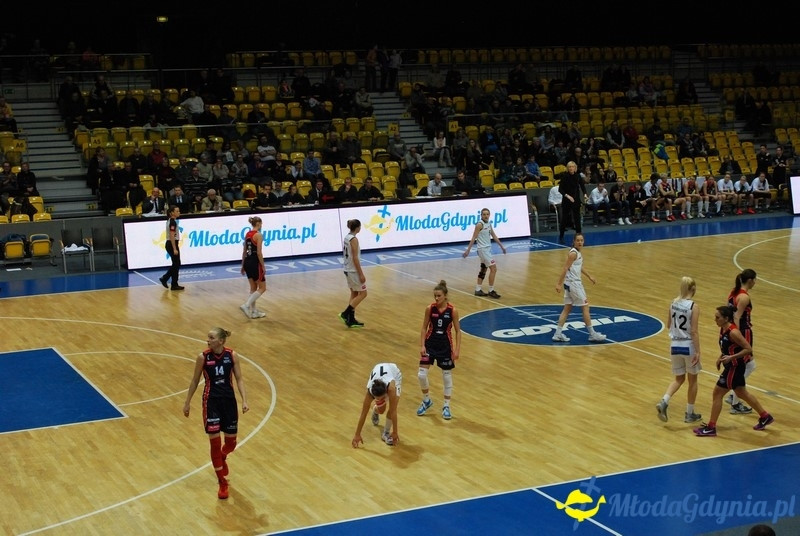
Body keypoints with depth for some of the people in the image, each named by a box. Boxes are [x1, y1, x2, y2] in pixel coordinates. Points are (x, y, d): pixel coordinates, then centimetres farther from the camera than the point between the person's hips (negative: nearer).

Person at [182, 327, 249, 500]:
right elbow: (195, 381, 1)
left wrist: (244, 400, -11)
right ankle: (222, 483, 10)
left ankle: (222, 458, 46)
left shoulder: (232, 355, -8)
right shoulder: (203, 357, -10)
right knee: (215, 441, -3)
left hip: (229, 400, 2)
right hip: (211, 401, -2)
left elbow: (239, 379, -2)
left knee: (231, 442, 8)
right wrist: (187, 402, 6)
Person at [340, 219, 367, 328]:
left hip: (348, 270, 9)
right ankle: (345, 313, -3)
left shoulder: (347, 237, 8)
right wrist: (361, 274, -18)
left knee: (354, 294, 14)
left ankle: (351, 320, 12)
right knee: (363, 293, 1)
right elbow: (355, 258, -21)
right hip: (354, 271, -9)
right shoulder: (354, 239, -19)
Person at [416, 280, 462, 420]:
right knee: (422, 374, -4)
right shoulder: (430, 308, -8)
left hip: (445, 346, -1)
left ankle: (446, 406, 22)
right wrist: (422, 345, -6)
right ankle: (426, 400, 21)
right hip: (430, 344, 1)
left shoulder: (453, 310, -11)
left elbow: (457, 331, -4)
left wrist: (457, 349, -8)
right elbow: (424, 328, 1)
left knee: (447, 376, 6)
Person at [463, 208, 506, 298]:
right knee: (493, 268, -11)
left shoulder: (489, 224, 9)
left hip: (488, 249, 9)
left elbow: (494, 236, 19)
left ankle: (478, 290, 19)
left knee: (483, 269, 13)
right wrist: (468, 250, -18)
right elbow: (473, 238, -16)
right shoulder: (480, 225, -15)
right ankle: (491, 291, -5)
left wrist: (501, 246, 21)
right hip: (482, 249, -9)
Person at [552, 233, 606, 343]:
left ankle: (558, 334, 9)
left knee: (567, 308, 9)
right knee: (585, 307, -2)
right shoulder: (573, 253, -17)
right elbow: (565, 269, -21)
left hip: (573, 283, 10)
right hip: (573, 284, -10)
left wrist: (589, 276, 32)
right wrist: (559, 284, -24)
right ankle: (592, 334, 5)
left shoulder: (578, 253, 12)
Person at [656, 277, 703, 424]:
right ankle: (690, 414, 21)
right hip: (689, 346, -5)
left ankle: (664, 402, -6)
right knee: (692, 380, 14)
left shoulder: (673, 303, 0)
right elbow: (694, 331, -17)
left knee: (679, 378, 18)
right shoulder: (694, 307, -15)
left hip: (675, 345, 5)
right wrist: (697, 351, -13)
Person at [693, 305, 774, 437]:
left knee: (717, 393, -3)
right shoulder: (723, 329, 2)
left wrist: (731, 357, -27)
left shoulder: (733, 332, -25)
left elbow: (748, 349, -23)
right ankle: (765, 417, 39)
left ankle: (711, 428, 6)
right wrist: (721, 357, 4)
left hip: (735, 367, -10)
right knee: (742, 393, 23)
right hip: (731, 366, 10)